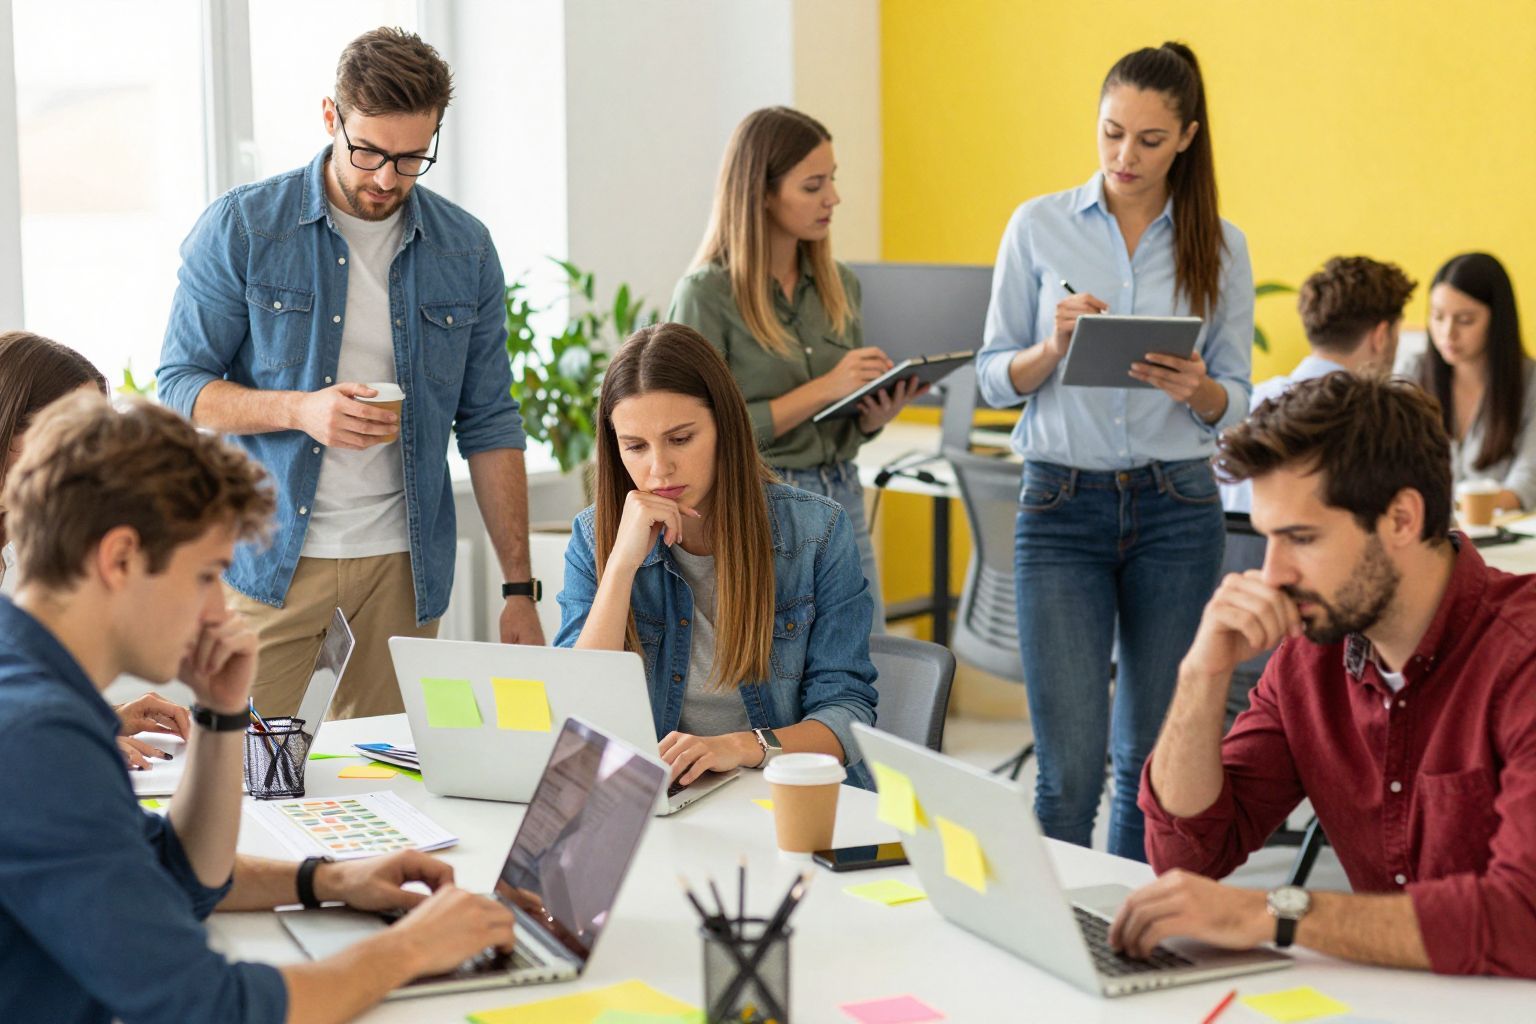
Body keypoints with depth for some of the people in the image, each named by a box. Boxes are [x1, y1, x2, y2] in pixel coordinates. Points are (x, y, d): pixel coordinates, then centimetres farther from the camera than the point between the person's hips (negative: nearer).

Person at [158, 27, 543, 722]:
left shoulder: (465, 251, 4)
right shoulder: (241, 228, -3)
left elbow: (489, 426, 7)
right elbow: (181, 387, -3)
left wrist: (518, 589, 1)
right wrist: (301, 410, -22)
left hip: (403, 563, 2)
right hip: (269, 560, -2)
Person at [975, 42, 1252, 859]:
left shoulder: (1218, 247, 5)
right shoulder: (1039, 227, 2)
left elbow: (1235, 404, 7)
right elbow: (994, 379, 3)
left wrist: (1198, 389, -16)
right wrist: (1054, 347, -17)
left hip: (1177, 508, 2)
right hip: (1062, 507, -1)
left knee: (1154, 760, 8)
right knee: (1070, 764, -7)